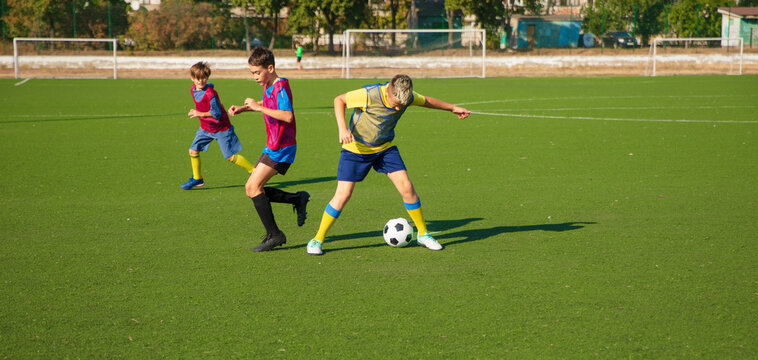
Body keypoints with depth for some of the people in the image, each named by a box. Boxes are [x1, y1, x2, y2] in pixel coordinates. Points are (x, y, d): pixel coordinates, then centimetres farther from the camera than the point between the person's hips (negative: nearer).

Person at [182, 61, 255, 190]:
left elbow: (216, 113, -26)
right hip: (205, 128, 7)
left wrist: (201, 114, -33)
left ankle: (254, 171, 10)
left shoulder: (210, 93, -26)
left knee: (230, 156, -5)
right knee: (193, 150, 1)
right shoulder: (193, 89, -2)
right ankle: (197, 179, 18)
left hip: (221, 128, -7)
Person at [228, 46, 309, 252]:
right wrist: (243, 108, 18)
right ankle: (298, 199, 19)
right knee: (253, 190, 9)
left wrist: (258, 107, -29)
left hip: (281, 149, -10)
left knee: (253, 187, -14)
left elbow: (287, 116, -31)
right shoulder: (268, 86, 11)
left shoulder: (281, 87, -17)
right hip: (272, 147, 10)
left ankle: (274, 235, -7)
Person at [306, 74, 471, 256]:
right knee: (343, 195, -11)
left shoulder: (408, 97, -13)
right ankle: (317, 241, 2)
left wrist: (453, 108, 21)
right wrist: (342, 128, -26)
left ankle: (423, 234, 12)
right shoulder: (369, 95, -28)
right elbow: (339, 100, -14)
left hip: (385, 148, 4)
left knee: (406, 187, -6)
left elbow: (426, 101, 10)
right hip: (356, 148, -4)